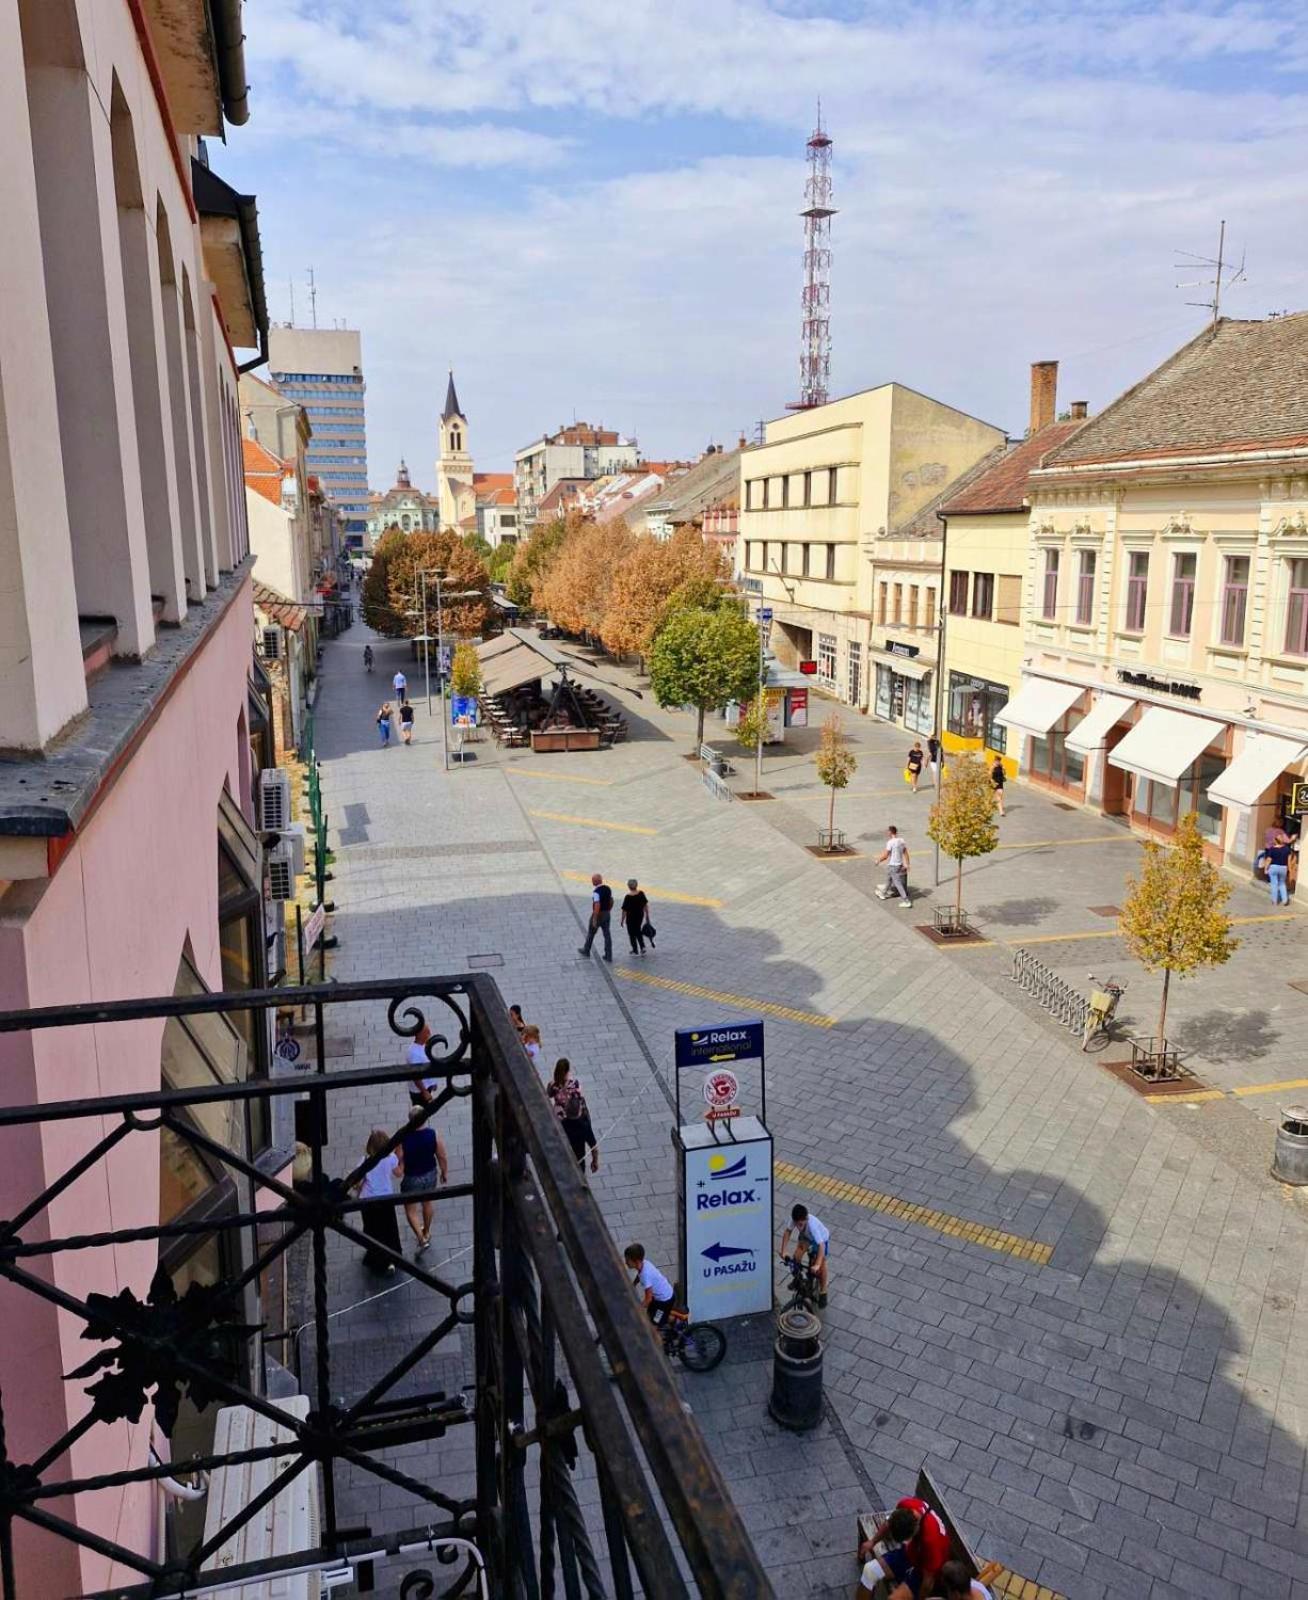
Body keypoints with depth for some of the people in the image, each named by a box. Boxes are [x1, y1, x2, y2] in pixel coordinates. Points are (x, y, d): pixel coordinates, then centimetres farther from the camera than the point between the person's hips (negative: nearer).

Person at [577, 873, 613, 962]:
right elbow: (611, 901, 11)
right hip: (607, 914, 7)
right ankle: (608, 955, 7)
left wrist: (594, 919, -23)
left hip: (598, 915, -6)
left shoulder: (596, 892, -23)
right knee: (607, 934, 8)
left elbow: (597, 906, -27)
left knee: (591, 933, 15)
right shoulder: (608, 889, 2)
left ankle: (586, 950, 33)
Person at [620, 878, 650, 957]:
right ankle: (642, 947, 18)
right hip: (640, 916, 5)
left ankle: (635, 951, 23)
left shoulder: (628, 897, -23)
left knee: (632, 934, 14)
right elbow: (646, 905, 1)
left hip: (631, 917, -5)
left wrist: (622, 920, -6)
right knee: (638, 931, 26)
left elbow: (625, 910, -18)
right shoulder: (641, 893, -9)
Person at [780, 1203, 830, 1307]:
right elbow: (787, 1232, -20)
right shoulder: (796, 1219, -34)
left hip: (822, 1238, -4)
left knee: (822, 1265, -8)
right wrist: (783, 1251, -27)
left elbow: (821, 1245, -49)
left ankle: (822, 1292, 13)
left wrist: (817, 1265, -56)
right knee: (797, 1254, -17)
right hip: (805, 1236, 4)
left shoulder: (812, 1225, -46)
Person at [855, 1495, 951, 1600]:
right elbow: (889, 1523, 3)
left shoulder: (931, 1538, -40)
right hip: (909, 1552, 6)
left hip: (924, 1570, -6)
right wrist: (872, 1541, 7)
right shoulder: (905, 1507, -24)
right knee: (869, 1570, -10)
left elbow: (929, 1579, -25)